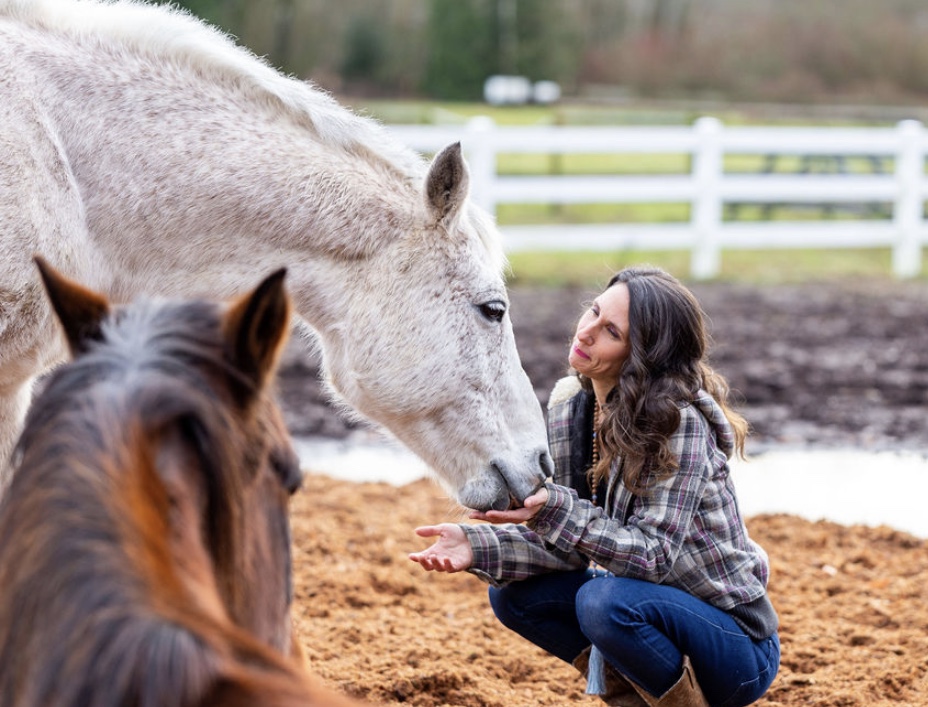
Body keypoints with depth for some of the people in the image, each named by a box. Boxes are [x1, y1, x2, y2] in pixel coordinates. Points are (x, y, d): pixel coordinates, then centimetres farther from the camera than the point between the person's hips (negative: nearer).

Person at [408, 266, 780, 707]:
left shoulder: (679, 420, -24)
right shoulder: (571, 405, -2)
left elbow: (654, 554, -27)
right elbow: (570, 544, -1)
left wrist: (554, 510, -37)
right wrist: (479, 547, -17)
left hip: (737, 646, -8)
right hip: (650, 601, 8)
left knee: (604, 602, -32)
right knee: (513, 595, -4)